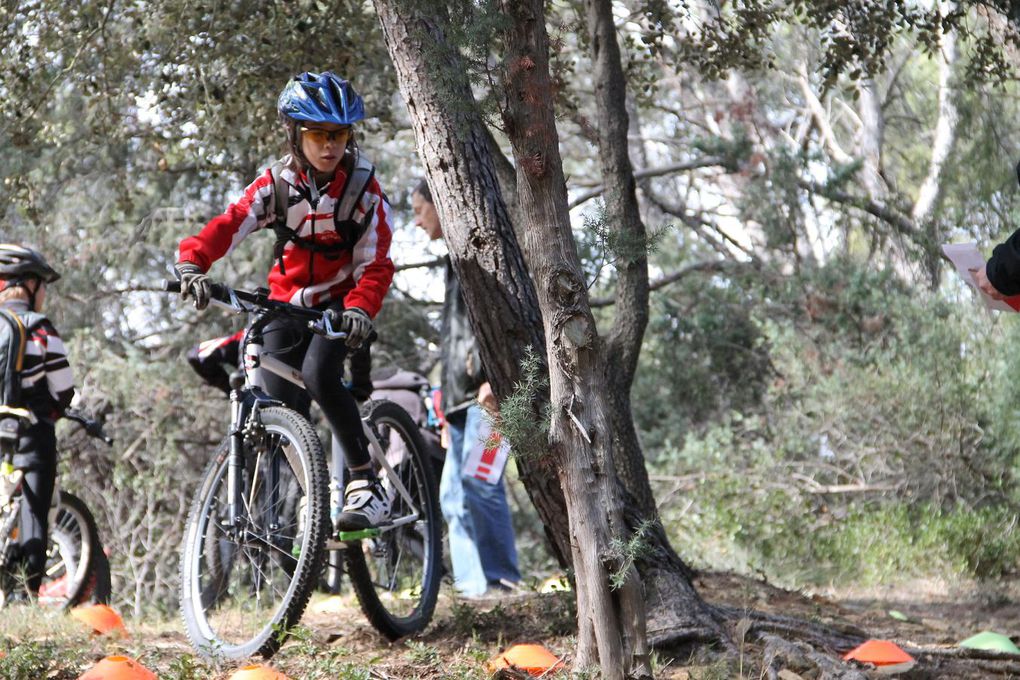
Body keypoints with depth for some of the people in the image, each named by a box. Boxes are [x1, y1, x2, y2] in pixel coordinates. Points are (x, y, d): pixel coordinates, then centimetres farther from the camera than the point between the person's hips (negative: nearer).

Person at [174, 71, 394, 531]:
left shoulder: (363, 189, -11)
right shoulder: (276, 185, -8)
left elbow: (375, 264, -15)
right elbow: (230, 223, -23)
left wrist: (360, 308, -36)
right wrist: (192, 261, -43)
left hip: (338, 304, -3)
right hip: (287, 304, 3)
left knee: (318, 373, -31)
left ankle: (366, 483, -23)